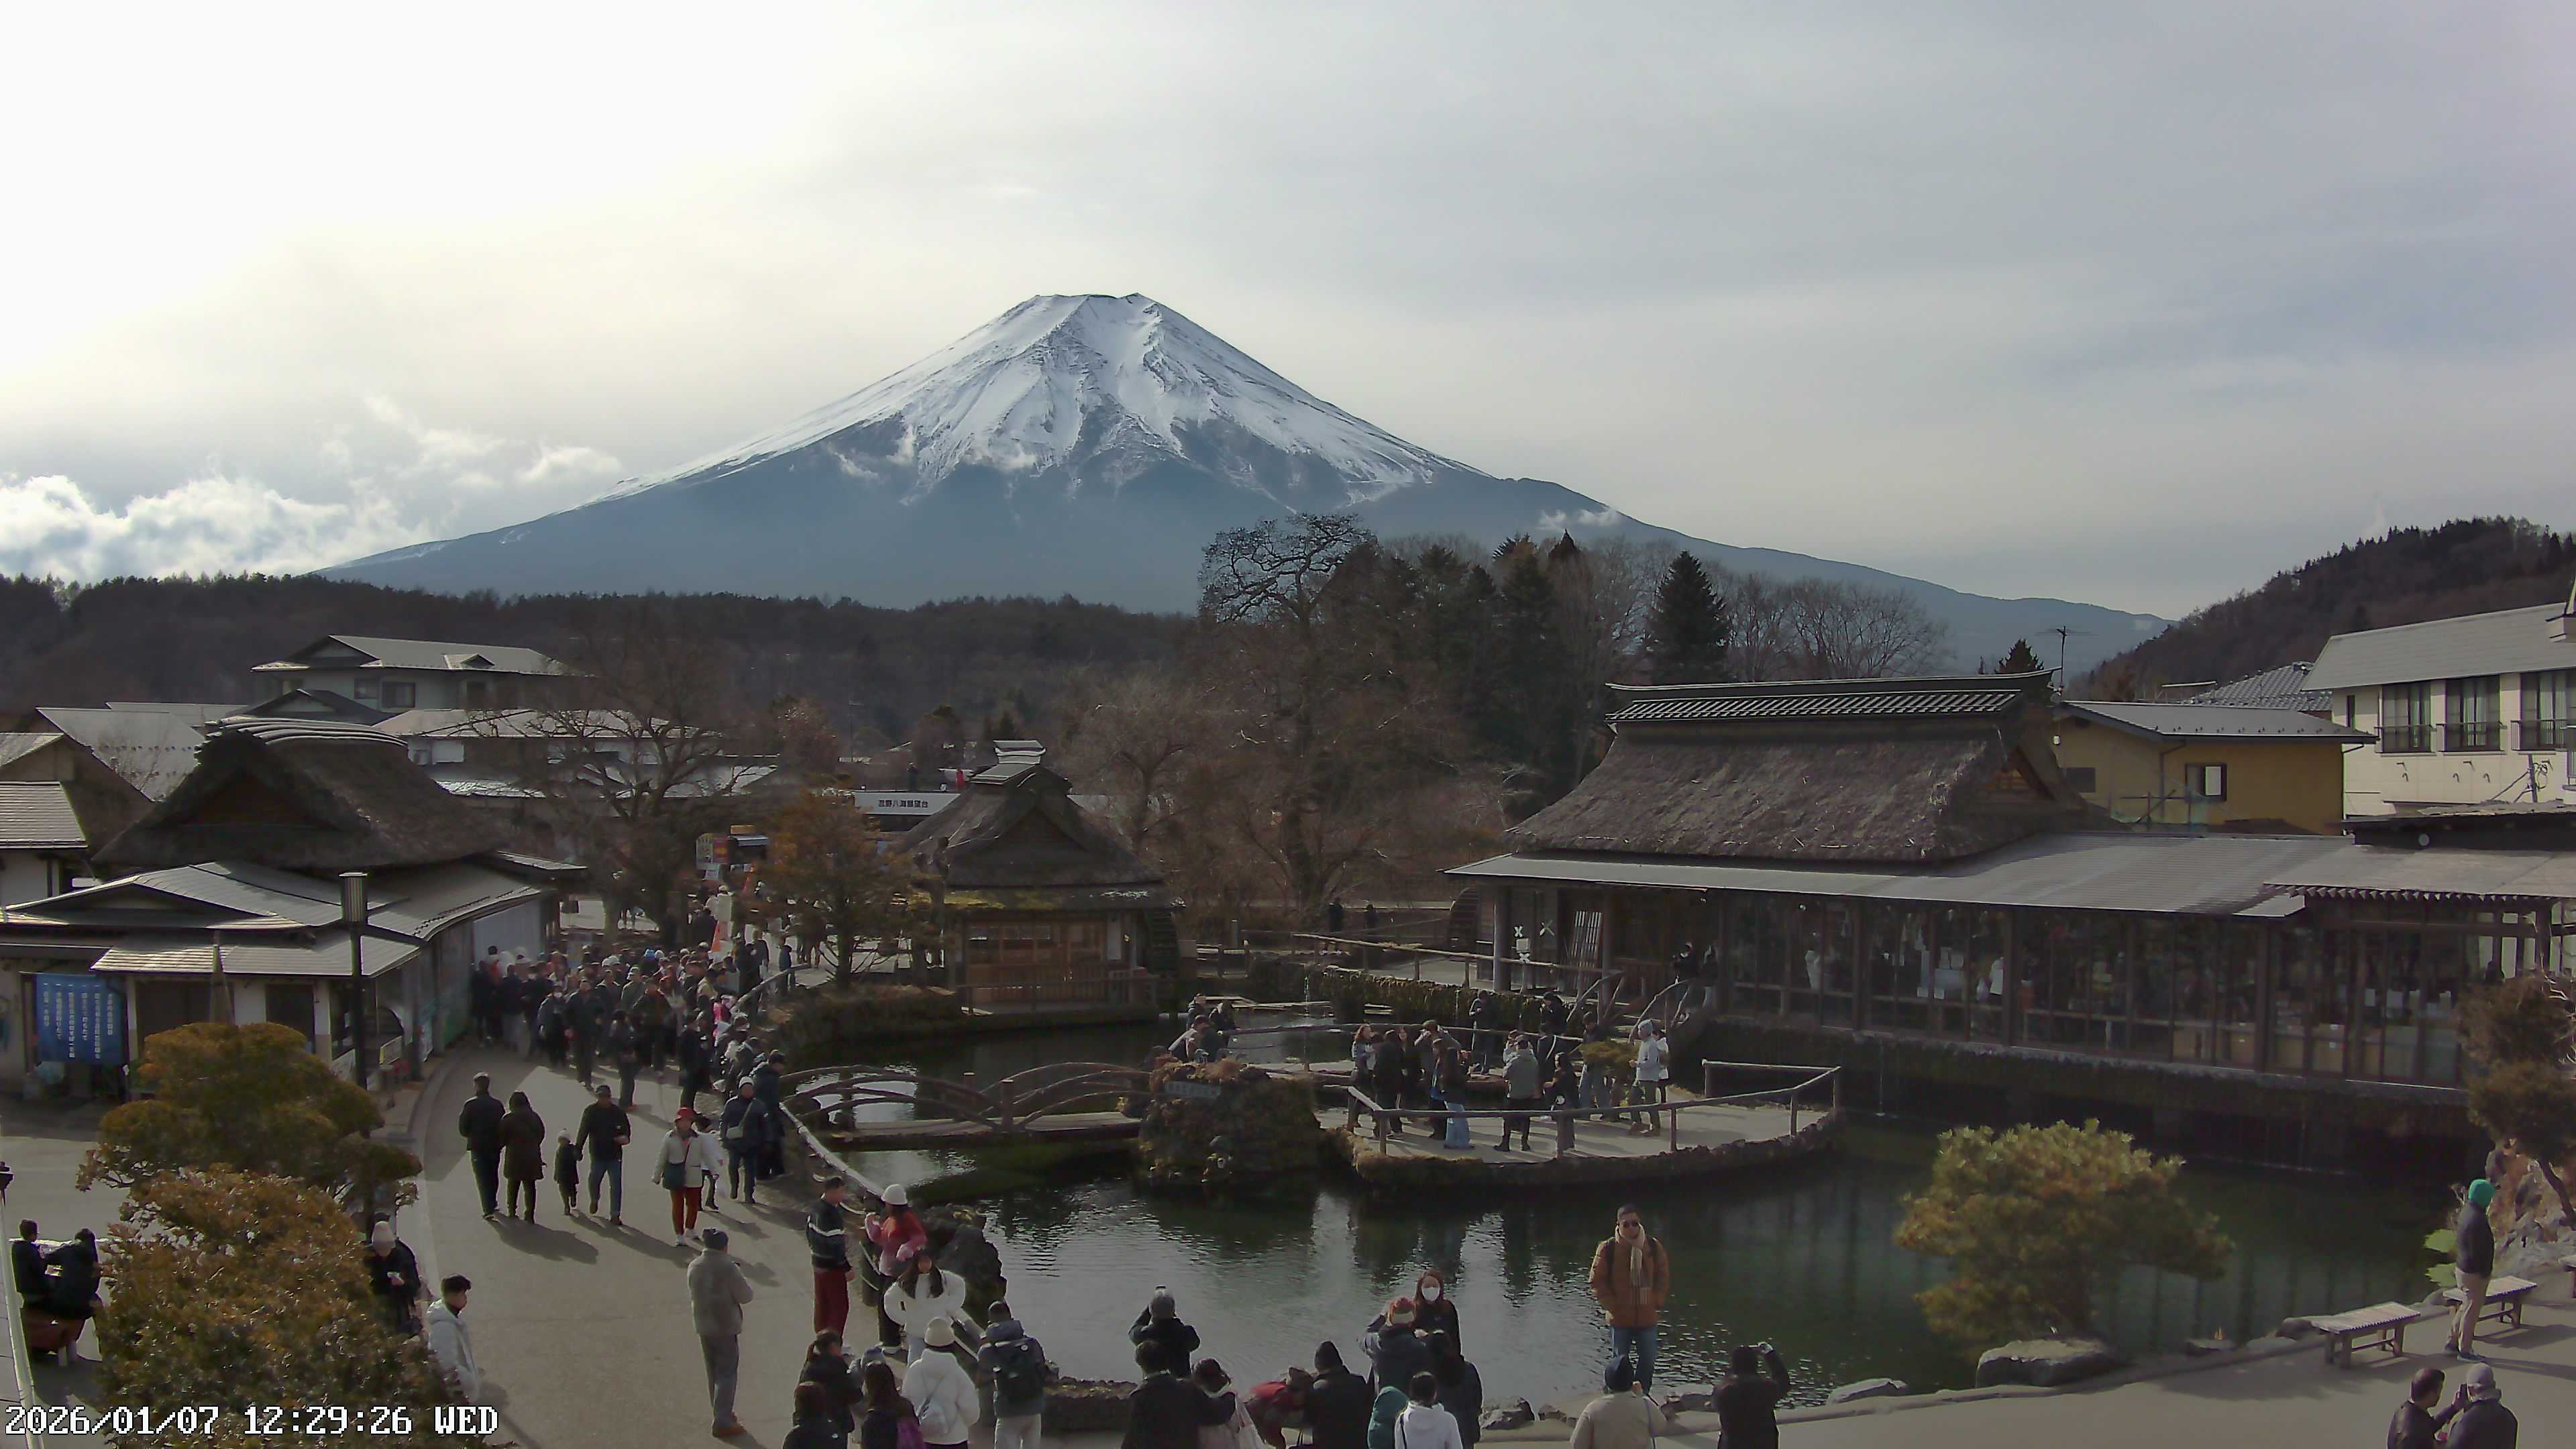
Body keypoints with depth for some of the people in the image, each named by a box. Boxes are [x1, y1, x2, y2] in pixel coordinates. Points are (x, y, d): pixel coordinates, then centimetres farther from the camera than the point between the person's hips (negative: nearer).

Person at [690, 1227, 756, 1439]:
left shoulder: (694, 1266, -1)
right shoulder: (727, 1267, -20)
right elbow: (745, 1296, -15)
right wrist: (741, 1277, 1)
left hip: (704, 1327, 6)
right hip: (725, 1327, -6)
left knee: (713, 1373, 19)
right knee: (727, 1375, 1)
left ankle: (721, 1413, 31)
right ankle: (723, 1423, 0)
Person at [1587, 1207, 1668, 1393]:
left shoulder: (1653, 1247, 0)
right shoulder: (1608, 1248, -9)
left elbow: (1664, 1276, 11)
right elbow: (1597, 1281, -4)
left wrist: (1656, 1303, 3)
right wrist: (1612, 1306, -6)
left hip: (1647, 1317, 3)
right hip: (1620, 1318, -2)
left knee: (1648, 1360, 8)